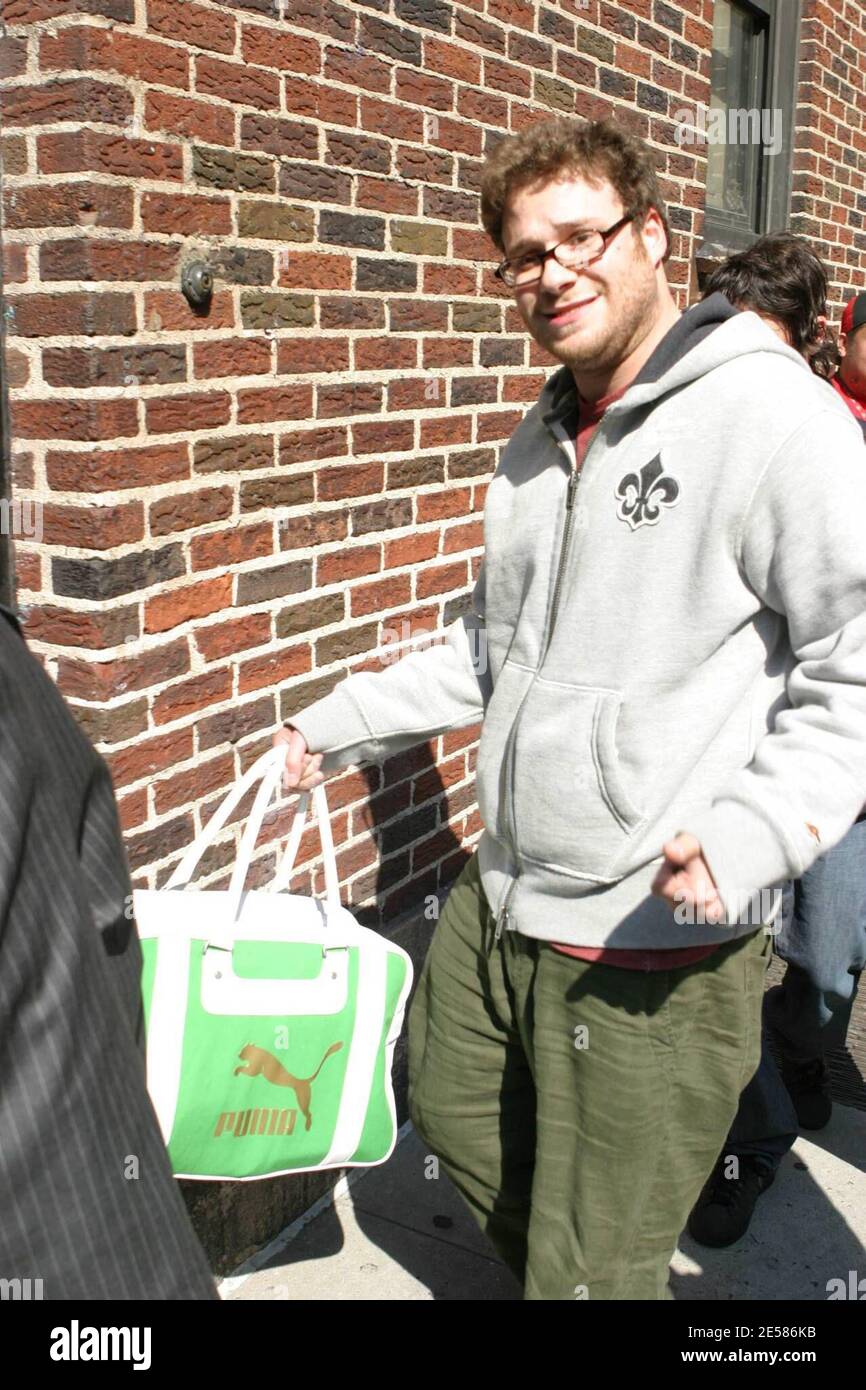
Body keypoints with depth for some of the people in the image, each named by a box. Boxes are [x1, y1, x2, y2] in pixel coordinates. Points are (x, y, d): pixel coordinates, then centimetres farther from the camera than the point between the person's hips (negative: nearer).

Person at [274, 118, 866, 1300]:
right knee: (452, 1113, 27)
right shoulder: (541, 439, 11)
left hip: (656, 947, -8)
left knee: (590, 1270, 5)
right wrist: (341, 726, 19)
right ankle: (561, 1266, 52)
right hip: (495, 906, 8)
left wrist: (753, 835, -30)